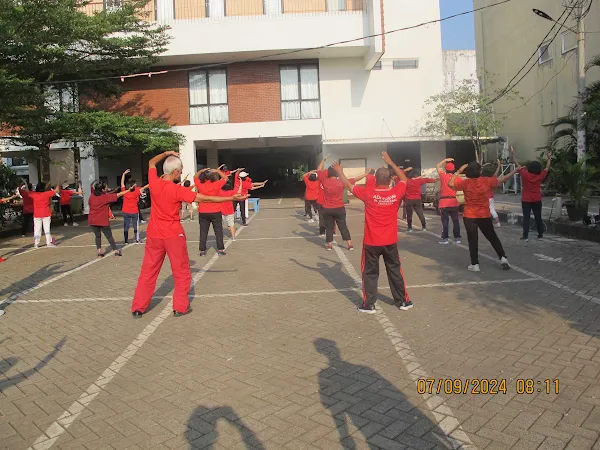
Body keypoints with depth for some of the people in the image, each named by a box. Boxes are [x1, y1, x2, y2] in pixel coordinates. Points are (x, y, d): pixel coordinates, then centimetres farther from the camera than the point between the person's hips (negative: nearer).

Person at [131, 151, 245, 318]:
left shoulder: (154, 182, -6)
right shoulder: (177, 190, -18)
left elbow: (151, 163, 17)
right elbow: (206, 199, -17)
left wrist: (166, 153, 13)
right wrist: (231, 198, -13)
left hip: (154, 235, 5)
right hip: (173, 236, -5)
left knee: (148, 271, 13)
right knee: (181, 272, 10)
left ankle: (138, 308, 17)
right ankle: (180, 307, 12)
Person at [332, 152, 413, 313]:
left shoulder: (368, 193, -14)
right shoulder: (396, 193, -9)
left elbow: (348, 185, 1)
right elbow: (404, 179, 13)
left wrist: (339, 171, 17)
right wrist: (390, 162, 18)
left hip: (371, 242, -2)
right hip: (390, 241, 2)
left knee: (370, 273, 9)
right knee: (395, 271, 15)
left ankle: (369, 305, 13)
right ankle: (403, 301, 25)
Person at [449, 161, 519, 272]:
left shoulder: (465, 183, -8)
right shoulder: (487, 181, -4)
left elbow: (450, 184, 1)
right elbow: (502, 179, 6)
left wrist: (458, 171, 2)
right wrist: (515, 171, 18)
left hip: (469, 217, -2)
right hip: (485, 216, 2)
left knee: (473, 240, 3)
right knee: (493, 238, 17)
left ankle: (475, 264, 2)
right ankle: (503, 258, 16)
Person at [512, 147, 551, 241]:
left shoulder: (525, 174, -13)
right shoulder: (540, 176, -7)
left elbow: (517, 164, -6)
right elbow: (547, 168, 9)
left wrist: (513, 154, 2)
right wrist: (548, 158, 23)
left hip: (526, 200, -2)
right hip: (537, 200, 2)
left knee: (526, 218, -1)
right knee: (538, 217, 11)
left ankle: (525, 236, -3)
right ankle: (540, 235, 17)